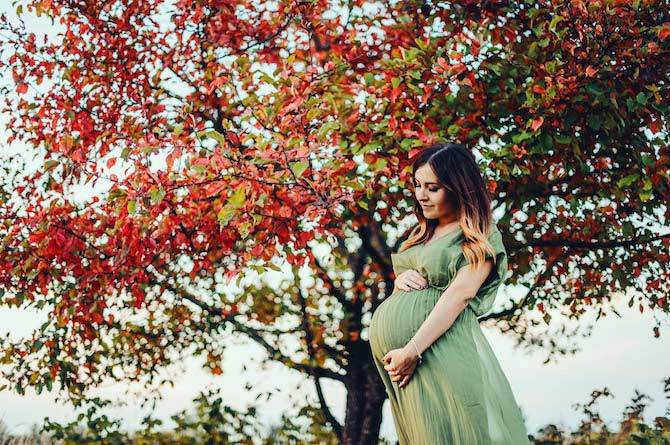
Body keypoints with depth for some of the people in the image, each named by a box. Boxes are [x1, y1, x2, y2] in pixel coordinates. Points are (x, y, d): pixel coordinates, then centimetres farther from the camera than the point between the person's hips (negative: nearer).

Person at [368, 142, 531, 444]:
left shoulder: (479, 237, -2)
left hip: (439, 349, -7)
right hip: (389, 348, 7)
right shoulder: (422, 232, 21)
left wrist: (413, 351, -23)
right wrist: (401, 280, 2)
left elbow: (460, 293, -14)